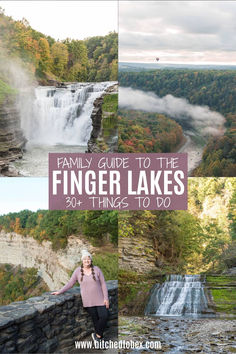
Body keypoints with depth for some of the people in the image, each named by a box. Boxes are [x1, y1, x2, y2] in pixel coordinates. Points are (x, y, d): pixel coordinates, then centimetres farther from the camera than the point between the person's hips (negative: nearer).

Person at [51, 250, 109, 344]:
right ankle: (99, 336, 17)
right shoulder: (78, 271, 0)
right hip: (88, 301, 0)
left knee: (104, 316, -9)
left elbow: (103, 284, 1)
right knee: (95, 318, 0)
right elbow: (70, 283, 5)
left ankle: (97, 335, 12)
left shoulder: (96, 269, -1)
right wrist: (59, 292, -2)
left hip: (99, 299, 0)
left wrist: (106, 298, -5)